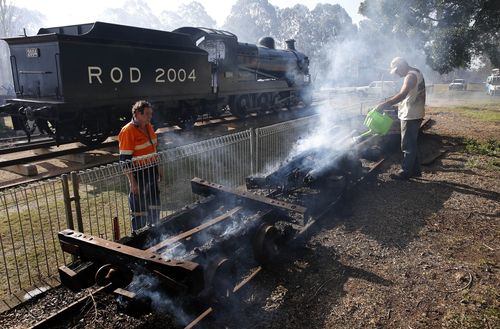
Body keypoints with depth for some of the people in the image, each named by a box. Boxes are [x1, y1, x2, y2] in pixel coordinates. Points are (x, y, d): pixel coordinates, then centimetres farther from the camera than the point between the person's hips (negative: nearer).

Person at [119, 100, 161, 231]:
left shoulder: (149, 127, 6)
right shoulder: (128, 131, -18)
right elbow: (125, 159, -19)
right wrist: (132, 182, -20)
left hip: (152, 171, 8)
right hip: (138, 174, -7)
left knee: (154, 201, 19)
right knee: (139, 205, 7)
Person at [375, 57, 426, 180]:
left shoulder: (411, 76, -18)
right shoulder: (415, 73, 16)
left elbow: (402, 95, -33)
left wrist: (384, 104, -37)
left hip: (410, 116, -10)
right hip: (414, 114, 10)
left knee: (408, 146, -4)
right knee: (412, 144, 16)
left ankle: (405, 172, 3)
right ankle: (415, 170, 23)